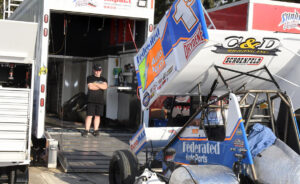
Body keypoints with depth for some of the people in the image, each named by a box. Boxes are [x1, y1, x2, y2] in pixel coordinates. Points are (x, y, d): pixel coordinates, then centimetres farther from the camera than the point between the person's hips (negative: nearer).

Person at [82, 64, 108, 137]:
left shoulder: (103, 79, 14)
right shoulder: (90, 78, 6)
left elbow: (105, 86, -6)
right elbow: (90, 87, -11)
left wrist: (95, 84, -8)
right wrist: (101, 86, -2)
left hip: (100, 100, 3)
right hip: (91, 100, -3)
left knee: (97, 115, 5)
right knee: (89, 115, -6)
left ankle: (95, 130, 11)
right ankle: (86, 130, -4)